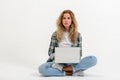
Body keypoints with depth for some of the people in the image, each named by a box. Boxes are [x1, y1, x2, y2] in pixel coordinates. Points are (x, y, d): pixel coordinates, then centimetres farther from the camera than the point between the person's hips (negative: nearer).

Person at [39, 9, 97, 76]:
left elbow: (79, 53, 9)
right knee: (42, 68, -33)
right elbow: (50, 52, 8)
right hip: (59, 63, 0)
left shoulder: (78, 35, 6)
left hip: (73, 64, 0)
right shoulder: (55, 34, 5)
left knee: (93, 59, -24)